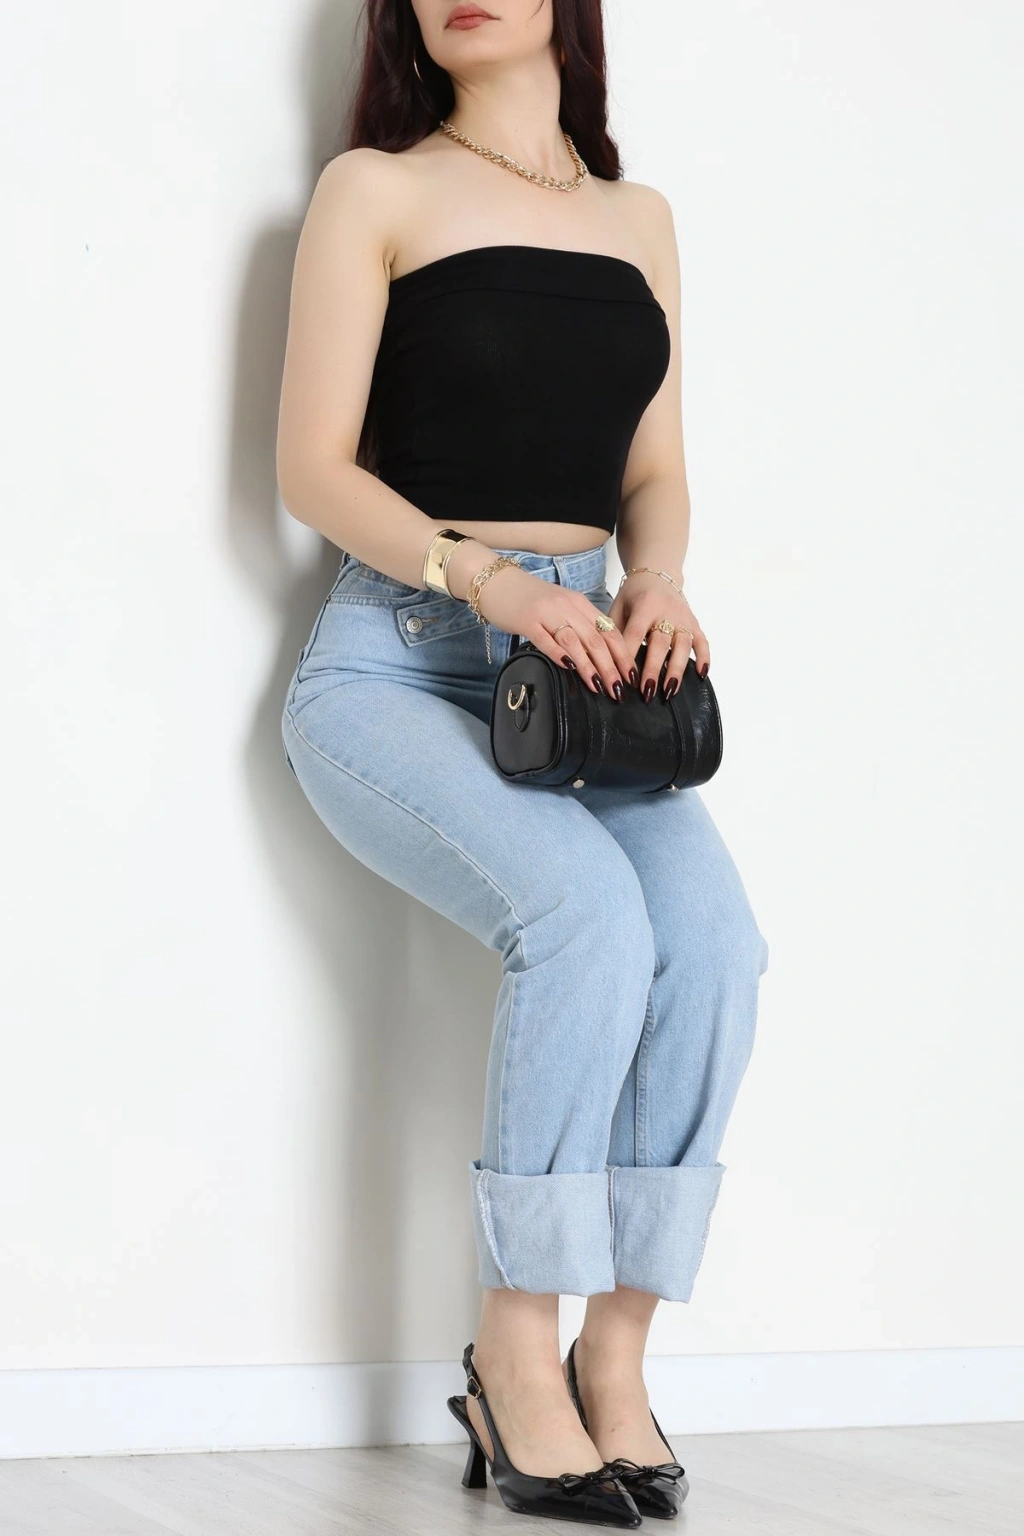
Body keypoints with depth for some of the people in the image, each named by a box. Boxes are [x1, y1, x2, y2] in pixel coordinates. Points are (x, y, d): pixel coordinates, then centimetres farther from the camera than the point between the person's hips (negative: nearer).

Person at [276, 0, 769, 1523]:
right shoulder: (376, 191, 4)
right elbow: (314, 469, -3)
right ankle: (516, 1353, -19)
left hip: (583, 666, 4)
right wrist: (485, 577, -19)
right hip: (395, 664, -4)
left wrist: (658, 582, -6)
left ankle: (616, 1354, -14)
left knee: (714, 938, -24)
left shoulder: (639, 220, 18)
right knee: (589, 912, -30)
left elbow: (655, 472, 17)